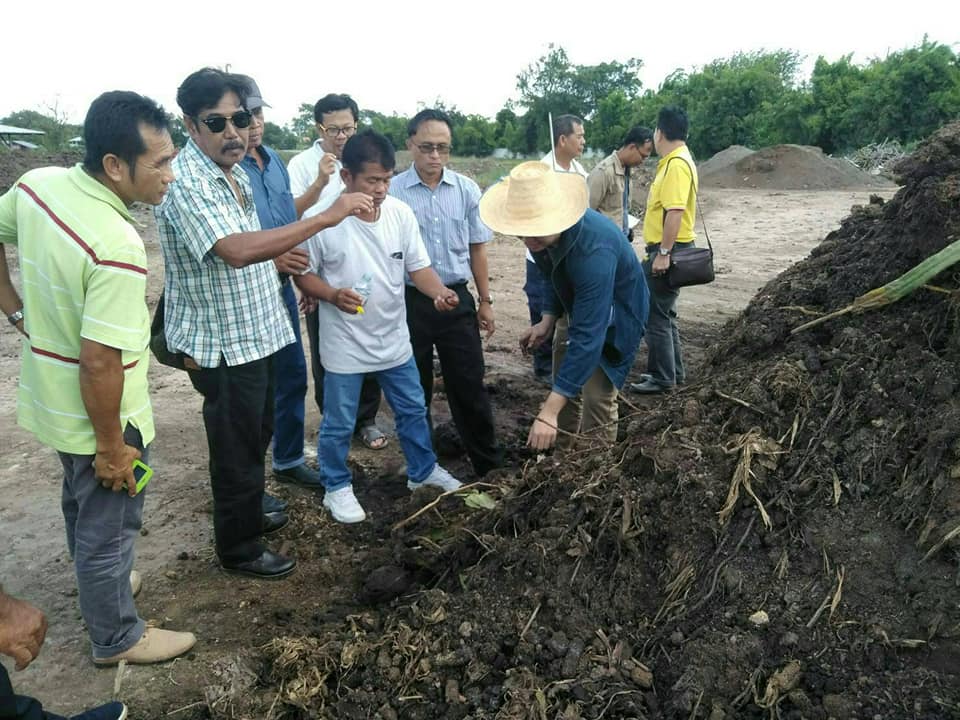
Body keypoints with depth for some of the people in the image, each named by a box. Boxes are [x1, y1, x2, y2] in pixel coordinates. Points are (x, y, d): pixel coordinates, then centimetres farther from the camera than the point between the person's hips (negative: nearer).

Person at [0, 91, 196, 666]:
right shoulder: (119, 250, -33)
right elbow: (99, 363, -30)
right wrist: (111, 447, -18)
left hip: (53, 397, 8)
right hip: (99, 414, -8)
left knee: (83, 504, 30)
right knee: (110, 526, 13)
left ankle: (98, 584, 55)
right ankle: (118, 637, 35)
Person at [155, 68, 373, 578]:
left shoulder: (233, 173, 8)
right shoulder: (186, 182, -23)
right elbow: (234, 251, -39)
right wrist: (326, 218, -40)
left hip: (253, 333, 9)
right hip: (222, 343, -9)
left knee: (256, 435, 23)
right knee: (236, 447, 5)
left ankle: (247, 514, 45)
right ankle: (238, 549, 24)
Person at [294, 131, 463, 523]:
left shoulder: (401, 213, -6)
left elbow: (418, 266, 0)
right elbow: (303, 273, -8)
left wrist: (439, 292, -20)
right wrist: (333, 295, -28)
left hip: (394, 340, 5)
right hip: (345, 344, -4)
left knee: (413, 409, 19)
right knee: (338, 424, 10)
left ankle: (423, 470, 42)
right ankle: (337, 488, 32)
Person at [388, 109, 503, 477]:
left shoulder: (467, 190, 1)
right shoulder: (393, 191, -6)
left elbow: (477, 248, 9)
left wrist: (485, 300, 10)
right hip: (410, 302, -1)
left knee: (469, 385, 8)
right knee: (415, 389, 12)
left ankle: (489, 463, 23)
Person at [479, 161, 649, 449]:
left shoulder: (593, 251, -42)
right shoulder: (546, 231, -19)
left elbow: (588, 336, -44)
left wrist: (548, 412, -46)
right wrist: (548, 321, -10)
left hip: (613, 314, -7)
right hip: (576, 305, 7)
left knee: (597, 398, -10)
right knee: (564, 383, 15)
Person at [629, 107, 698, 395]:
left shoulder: (676, 164, -18)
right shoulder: (674, 161, 15)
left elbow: (675, 211, -25)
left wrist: (663, 253, -26)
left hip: (668, 251, -11)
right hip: (665, 249, 11)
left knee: (656, 314, -3)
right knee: (663, 312, 17)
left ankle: (662, 378, 5)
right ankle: (673, 371, 27)